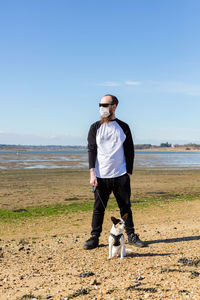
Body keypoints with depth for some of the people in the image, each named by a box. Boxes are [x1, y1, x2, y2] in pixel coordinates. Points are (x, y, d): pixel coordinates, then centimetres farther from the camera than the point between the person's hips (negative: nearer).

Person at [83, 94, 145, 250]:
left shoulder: (123, 127, 8)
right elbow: (91, 150, 3)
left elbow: (130, 151, 8)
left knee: (125, 207, 6)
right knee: (99, 208, 3)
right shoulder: (95, 127, 7)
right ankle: (94, 237, 13)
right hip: (101, 176, 0)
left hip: (121, 176, 0)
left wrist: (129, 173, 0)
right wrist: (92, 174, -7)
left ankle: (131, 235, 18)